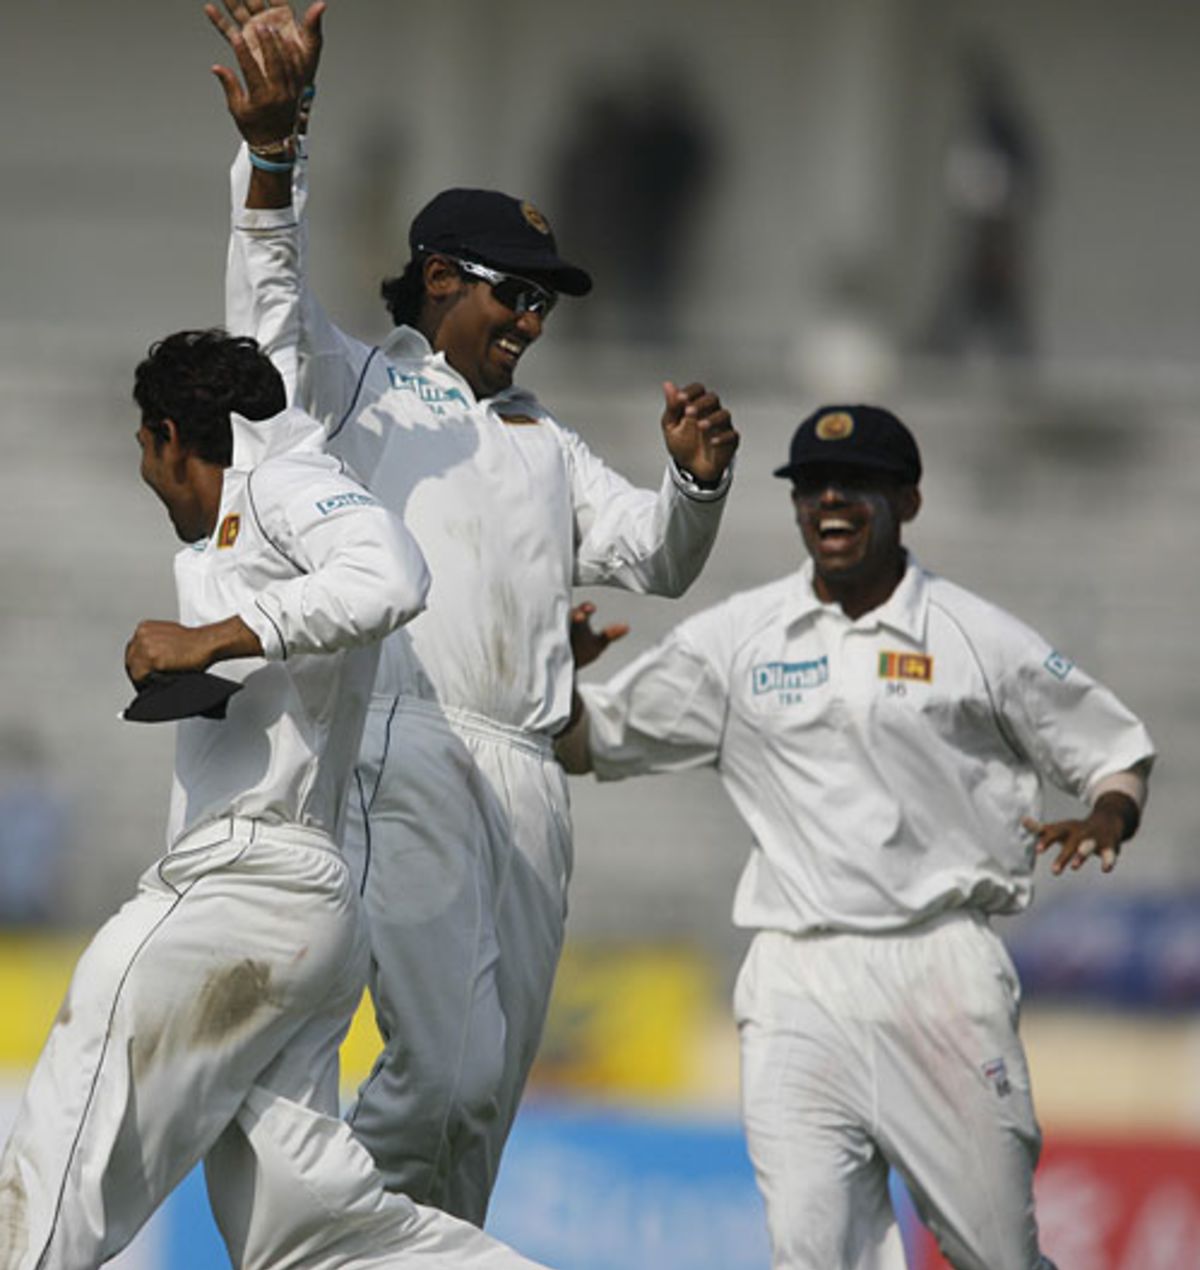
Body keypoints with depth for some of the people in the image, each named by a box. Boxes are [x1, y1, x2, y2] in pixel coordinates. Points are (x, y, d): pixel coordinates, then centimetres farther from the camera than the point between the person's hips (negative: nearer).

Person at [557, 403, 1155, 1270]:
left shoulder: (981, 639, 4)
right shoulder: (735, 640, 9)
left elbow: (1118, 751, 10)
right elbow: (585, 748, 12)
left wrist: (1104, 821, -12)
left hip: (941, 970, -2)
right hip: (796, 981, 2)